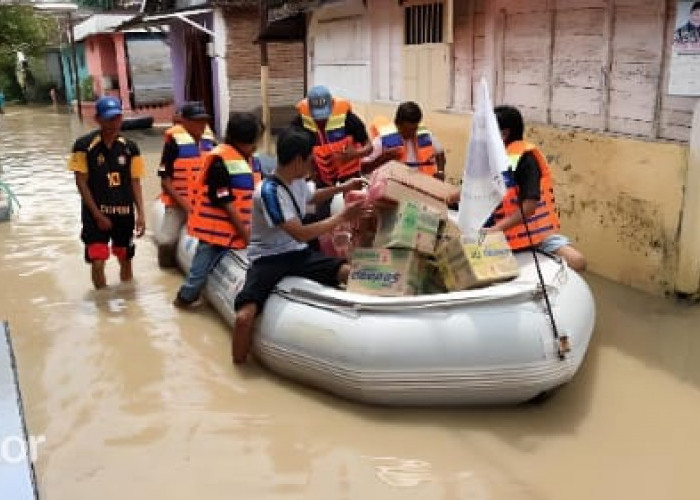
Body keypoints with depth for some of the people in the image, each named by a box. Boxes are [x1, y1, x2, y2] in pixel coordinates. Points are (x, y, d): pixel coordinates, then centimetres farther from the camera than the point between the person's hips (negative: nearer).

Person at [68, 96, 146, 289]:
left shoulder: (130, 147, 1)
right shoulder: (84, 146, -8)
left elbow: (135, 182, 5)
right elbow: (81, 182, -7)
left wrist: (140, 213, -5)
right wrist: (97, 214, -12)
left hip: (124, 212, 3)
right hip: (96, 214, -3)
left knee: (125, 260, 15)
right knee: (98, 262, -6)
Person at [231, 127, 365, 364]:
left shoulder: (297, 181, 3)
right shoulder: (269, 191, -22)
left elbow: (310, 197, 31)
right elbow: (301, 234, -27)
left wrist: (343, 188, 23)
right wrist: (342, 216, -21)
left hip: (297, 253, 7)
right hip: (268, 259, -7)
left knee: (352, 274, -17)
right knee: (244, 316, -30)